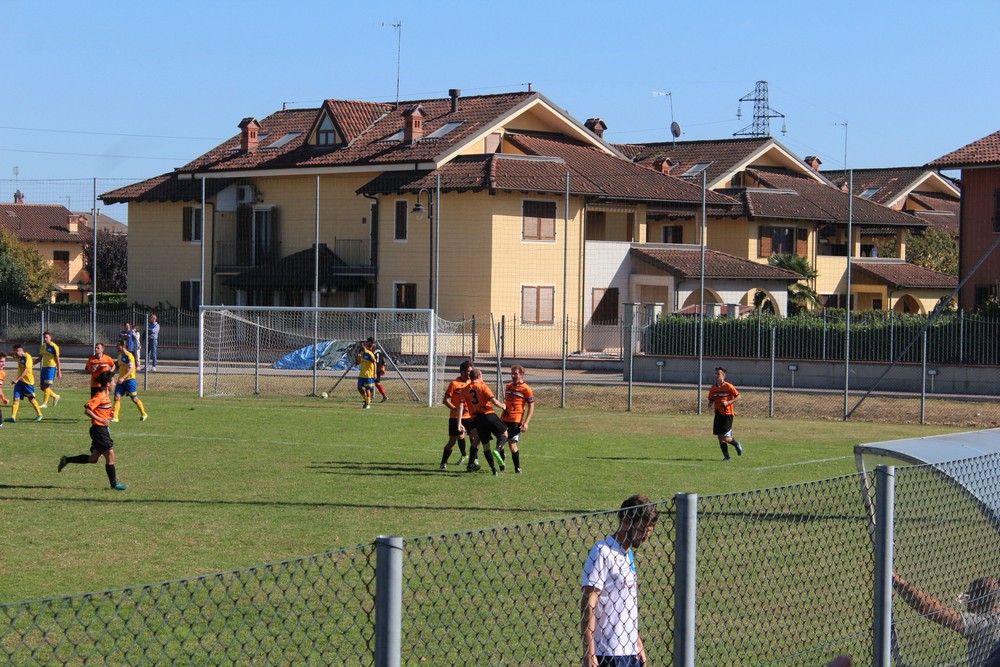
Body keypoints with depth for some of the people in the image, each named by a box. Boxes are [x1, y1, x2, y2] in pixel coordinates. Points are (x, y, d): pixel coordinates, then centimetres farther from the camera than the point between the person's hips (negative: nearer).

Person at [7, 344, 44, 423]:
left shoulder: (27, 357, -16)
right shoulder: (19, 357, 8)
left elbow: (26, 370, -25)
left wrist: (17, 379, -31)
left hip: (28, 381, -7)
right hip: (19, 381, 7)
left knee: (31, 399, 5)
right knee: (16, 399, -4)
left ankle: (39, 414, 22)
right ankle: (13, 417, -8)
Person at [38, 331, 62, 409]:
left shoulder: (54, 347, -9)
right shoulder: (43, 346, 13)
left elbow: (57, 360, -9)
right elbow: (40, 357, 20)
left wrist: (59, 371, -12)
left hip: (51, 367, -8)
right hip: (44, 367, 8)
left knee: (46, 386, -13)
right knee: (43, 387, 8)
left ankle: (45, 404, -9)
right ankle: (55, 396, 28)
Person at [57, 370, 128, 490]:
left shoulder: (106, 396, 13)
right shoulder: (99, 397, -16)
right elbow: (87, 410, -23)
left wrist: (110, 412, 6)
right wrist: (101, 420, -27)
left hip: (104, 430, 10)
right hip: (98, 430, -10)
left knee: (94, 459, 15)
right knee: (110, 455, -7)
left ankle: (67, 460, 25)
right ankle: (114, 484, -1)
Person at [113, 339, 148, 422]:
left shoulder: (129, 356, -13)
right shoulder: (120, 355, 13)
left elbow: (131, 369, -20)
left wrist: (123, 378, -27)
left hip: (129, 379, -7)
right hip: (121, 380, 7)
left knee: (134, 398, 2)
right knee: (117, 397, -5)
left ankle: (143, 414, 19)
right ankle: (115, 417, -5)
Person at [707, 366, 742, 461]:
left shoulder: (728, 386, -9)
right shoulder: (713, 388, 8)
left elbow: (738, 396, -7)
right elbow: (711, 400, 17)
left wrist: (728, 402, -18)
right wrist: (711, 403, -7)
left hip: (727, 414, -6)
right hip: (718, 414, 6)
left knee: (725, 438, -11)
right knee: (720, 437, 3)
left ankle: (737, 444, 21)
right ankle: (727, 457, 12)